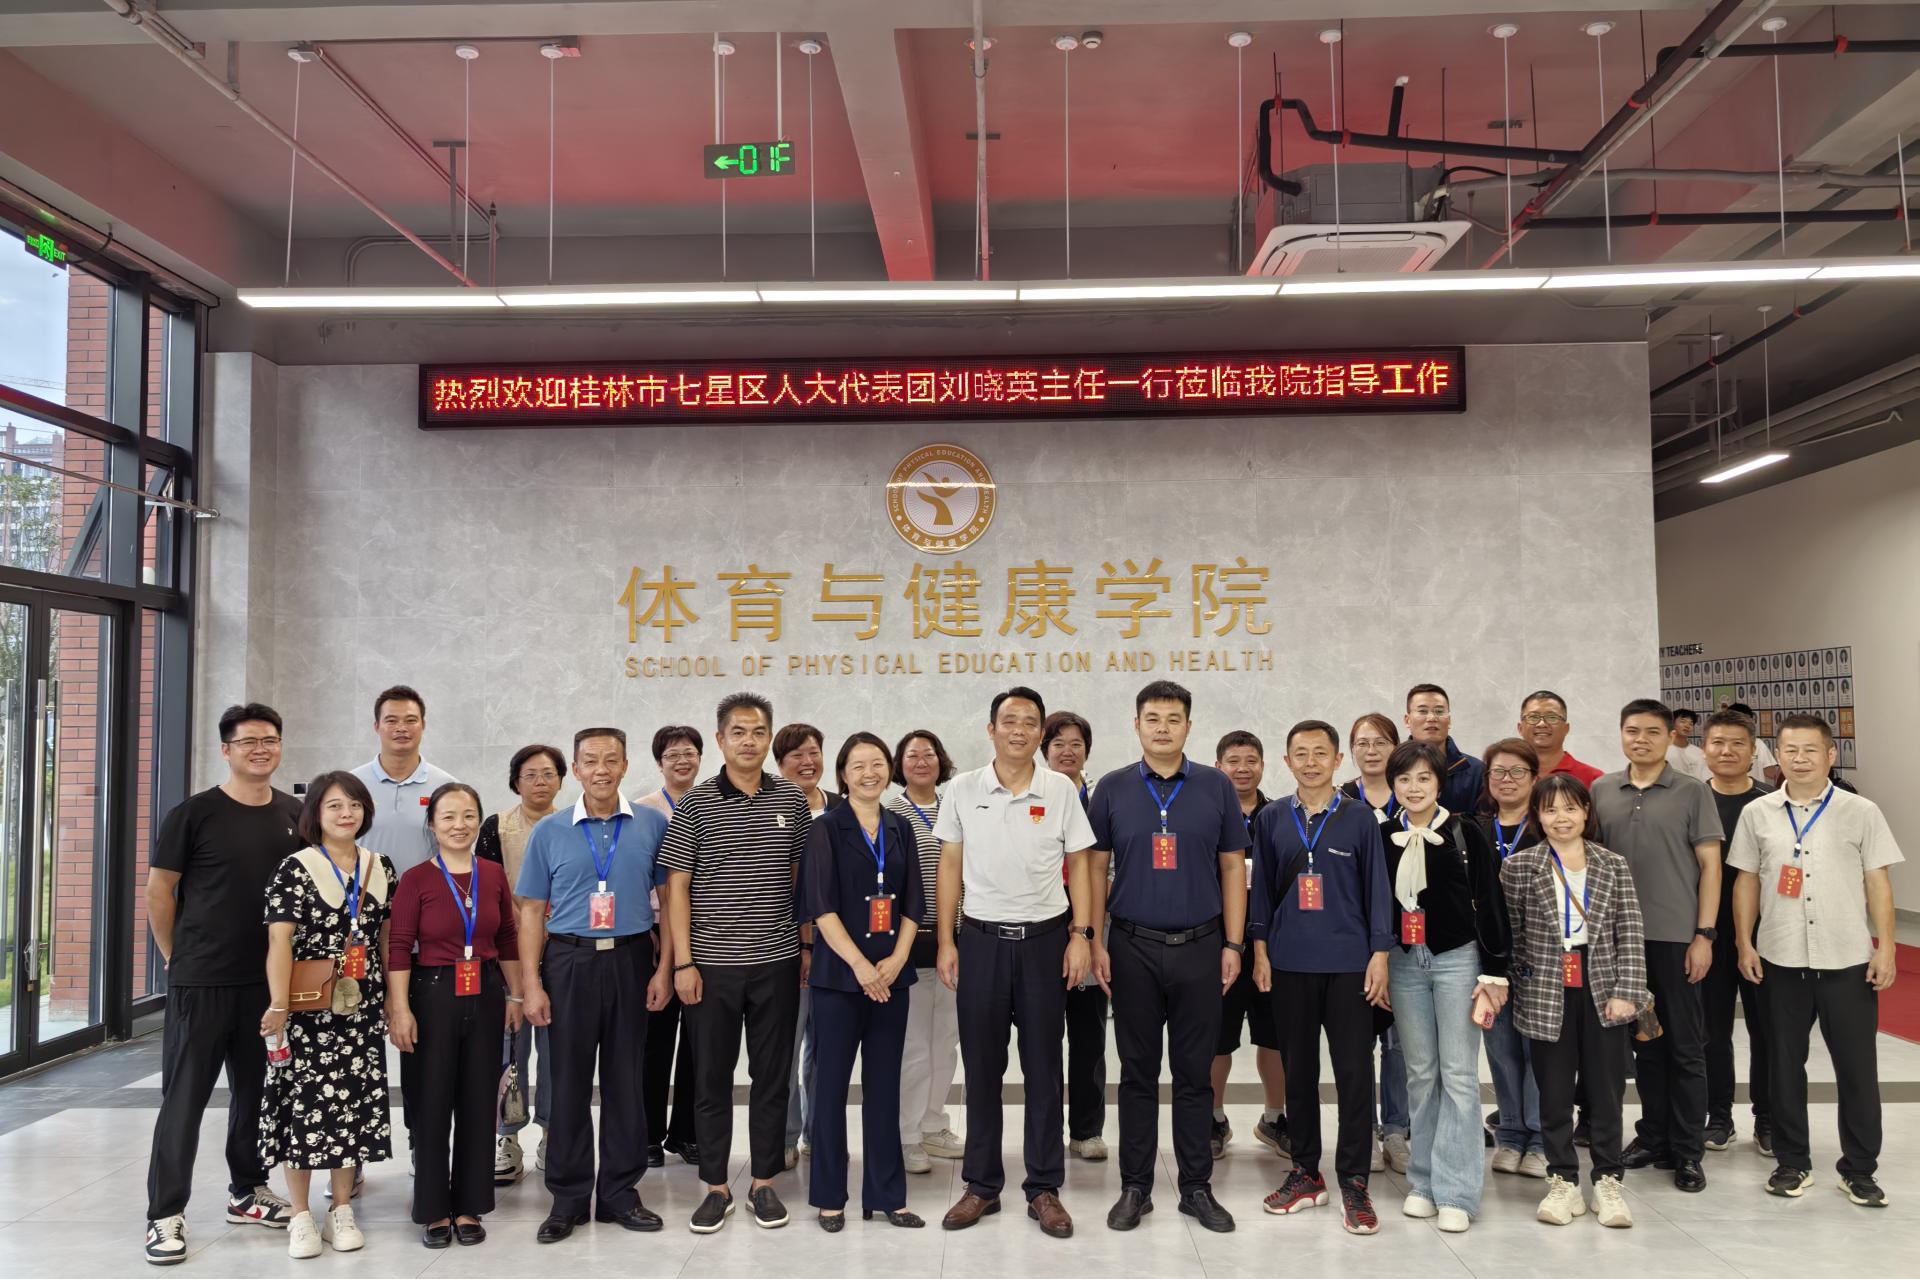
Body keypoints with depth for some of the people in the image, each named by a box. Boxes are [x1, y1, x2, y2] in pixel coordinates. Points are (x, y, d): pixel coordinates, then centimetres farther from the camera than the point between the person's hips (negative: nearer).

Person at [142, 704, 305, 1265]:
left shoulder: (295, 815, 6)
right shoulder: (195, 813, -7)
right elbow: (159, 889, -2)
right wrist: (175, 957, 0)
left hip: (269, 981, 4)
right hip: (201, 981, -4)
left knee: (256, 1090, 15)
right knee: (185, 1097, 1)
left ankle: (247, 1192, 29)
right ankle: (166, 1215, 10)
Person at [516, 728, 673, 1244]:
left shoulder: (653, 825, 2)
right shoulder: (550, 831, 3)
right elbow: (532, 911, 4)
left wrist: (663, 968, -3)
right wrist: (531, 984, -3)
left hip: (631, 960, 0)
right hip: (569, 962, 0)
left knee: (626, 1080, 7)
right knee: (569, 1082, 5)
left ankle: (619, 1192, 20)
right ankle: (568, 1198, 17)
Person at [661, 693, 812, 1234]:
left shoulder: (791, 800, 4)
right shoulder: (694, 805, -3)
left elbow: (801, 879, 11)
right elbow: (677, 887, -3)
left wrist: (807, 945, 6)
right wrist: (683, 962, -7)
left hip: (778, 961, 2)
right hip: (713, 962, -2)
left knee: (772, 1075, 8)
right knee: (712, 1077, 7)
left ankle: (764, 1183, 21)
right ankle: (716, 1187, 19)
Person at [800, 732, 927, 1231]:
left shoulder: (900, 829, 9)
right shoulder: (825, 830, -3)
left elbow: (912, 903, 8)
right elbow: (820, 906, -10)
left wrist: (897, 959, -7)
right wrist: (859, 964, -16)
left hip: (891, 974, 4)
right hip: (840, 975, -4)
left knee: (885, 1086, 9)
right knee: (832, 1083, 3)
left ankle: (886, 1194, 18)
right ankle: (829, 1196, 15)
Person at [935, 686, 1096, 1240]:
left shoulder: (1061, 789, 1)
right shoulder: (962, 790, 1)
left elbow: (1079, 866, 4)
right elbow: (950, 868, 5)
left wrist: (1081, 936, -3)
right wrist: (945, 942, 0)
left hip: (1045, 940, 0)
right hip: (981, 940, 0)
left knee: (1043, 1069, 6)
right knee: (981, 1068, 8)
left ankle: (1044, 1188, 17)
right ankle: (982, 1186, 20)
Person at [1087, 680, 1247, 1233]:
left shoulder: (1217, 787, 2)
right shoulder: (1113, 788, 1)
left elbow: (1233, 868, 4)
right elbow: (1095, 867, 3)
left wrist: (1233, 945, -1)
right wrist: (1095, 943, -3)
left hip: (1199, 947, 0)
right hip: (1133, 948, 0)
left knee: (1195, 1073, 8)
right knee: (1138, 1073, 8)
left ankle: (1197, 1187, 19)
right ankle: (1135, 1187, 18)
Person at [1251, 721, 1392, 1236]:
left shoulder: (1359, 818, 1)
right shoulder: (1272, 820, 5)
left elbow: (1377, 887, 1)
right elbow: (1262, 886, 9)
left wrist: (1379, 954, -3)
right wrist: (1260, 950, 4)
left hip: (1349, 964, -2)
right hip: (1290, 963, 2)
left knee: (1354, 1071, 0)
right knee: (1298, 1070, 10)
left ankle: (1353, 1181, 11)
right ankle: (1305, 1172, 23)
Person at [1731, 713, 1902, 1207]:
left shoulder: (1861, 812, -1)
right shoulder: (1758, 814, 3)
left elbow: (1878, 882, 1)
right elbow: (1747, 881, 7)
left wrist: (1885, 948, -4)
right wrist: (1744, 944, 2)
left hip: (1848, 961, -1)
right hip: (1780, 961, 1)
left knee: (1857, 1066, 5)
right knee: (1785, 1064, 10)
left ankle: (1859, 1169, 19)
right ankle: (1792, 1162, 23)